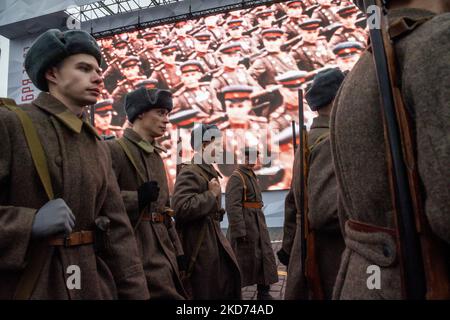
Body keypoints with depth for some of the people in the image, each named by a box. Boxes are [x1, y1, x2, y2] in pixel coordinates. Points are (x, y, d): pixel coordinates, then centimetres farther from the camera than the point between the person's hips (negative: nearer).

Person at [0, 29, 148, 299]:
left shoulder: (98, 148, 9)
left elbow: (117, 228, 6)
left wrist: (136, 293, 2)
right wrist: (29, 222, -25)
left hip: (91, 284, 6)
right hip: (23, 286, -5)